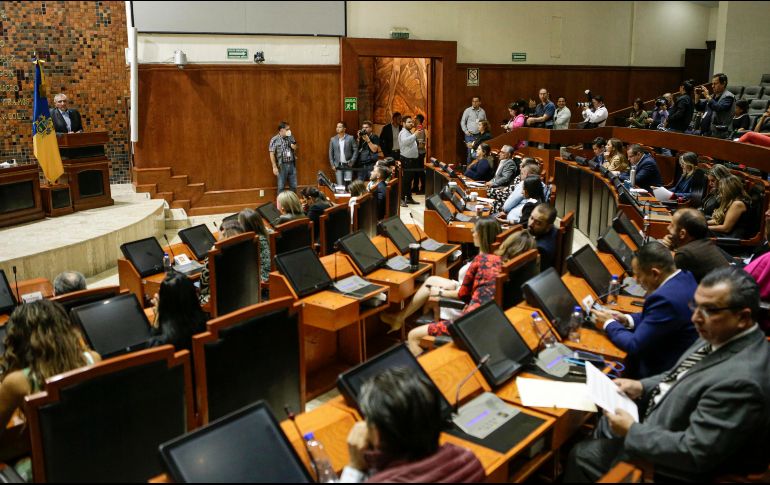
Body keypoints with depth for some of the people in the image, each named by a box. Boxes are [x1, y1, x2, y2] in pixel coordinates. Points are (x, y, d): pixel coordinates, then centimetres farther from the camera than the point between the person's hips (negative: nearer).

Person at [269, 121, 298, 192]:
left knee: (294, 186, 8)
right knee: (281, 187, 2)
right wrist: (274, 167, -13)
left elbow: (295, 149, 16)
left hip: (292, 164, 5)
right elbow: (272, 154, -9)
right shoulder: (275, 140, -7)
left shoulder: (290, 138, 9)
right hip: (282, 166, -5)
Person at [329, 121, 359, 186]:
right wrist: (332, 165, 1)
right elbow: (331, 153, 9)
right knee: (340, 185, 0)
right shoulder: (333, 139, 6)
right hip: (338, 166, 2)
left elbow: (356, 150, -2)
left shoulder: (350, 138, -2)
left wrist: (352, 162, -9)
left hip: (348, 166, -2)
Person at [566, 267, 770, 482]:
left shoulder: (740, 379, -34)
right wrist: (642, 387, -2)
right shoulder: (721, 336, -7)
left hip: (677, 466, -8)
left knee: (582, 456, 3)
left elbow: (694, 454, -30)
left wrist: (632, 431, -20)